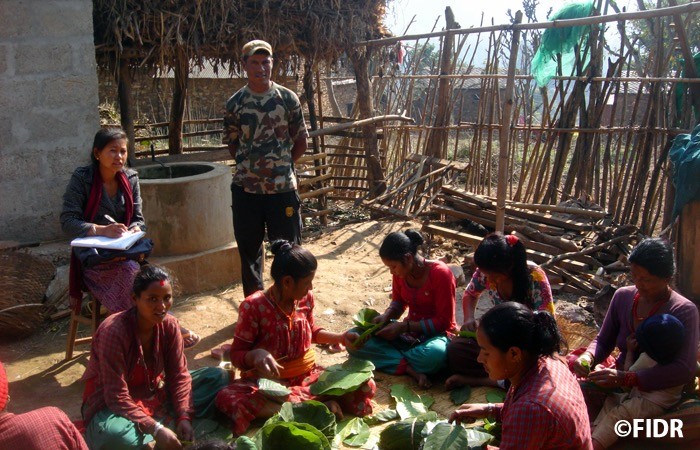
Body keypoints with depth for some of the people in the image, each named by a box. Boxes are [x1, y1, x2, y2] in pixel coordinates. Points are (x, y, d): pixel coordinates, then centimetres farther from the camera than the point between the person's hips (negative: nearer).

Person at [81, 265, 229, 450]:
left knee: (218, 377, -4)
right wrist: (156, 429, -35)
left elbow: (179, 375, -5)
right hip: (113, 405, -6)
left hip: (156, 393, 6)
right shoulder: (113, 332, -28)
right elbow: (117, 397, -29)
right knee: (113, 435, -42)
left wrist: (184, 417, -20)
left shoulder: (170, 325, -10)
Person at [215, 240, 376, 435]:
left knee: (366, 385, -16)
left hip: (308, 375, 4)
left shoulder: (306, 298, -2)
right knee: (226, 398, -36)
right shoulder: (253, 306, -17)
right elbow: (236, 354, -12)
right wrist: (256, 354, -34)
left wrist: (340, 337, 2)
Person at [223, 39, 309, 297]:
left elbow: (300, 142, 5)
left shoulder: (288, 99, -1)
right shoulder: (235, 103, 2)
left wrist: (282, 164, 2)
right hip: (246, 189, 2)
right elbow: (232, 143, 11)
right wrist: (249, 165, 4)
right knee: (248, 247, 11)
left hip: (283, 188, -1)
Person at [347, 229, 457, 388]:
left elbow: (444, 322, -17)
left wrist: (404, 326, -21)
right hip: (407, 331, 6)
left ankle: (390, 357, -13)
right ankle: (410, 368, -21)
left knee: (435, 355, -43)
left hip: (435, 334, -6)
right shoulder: (400, 273, -3)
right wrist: (387, 316, -8)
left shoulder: (440, 273, -20)